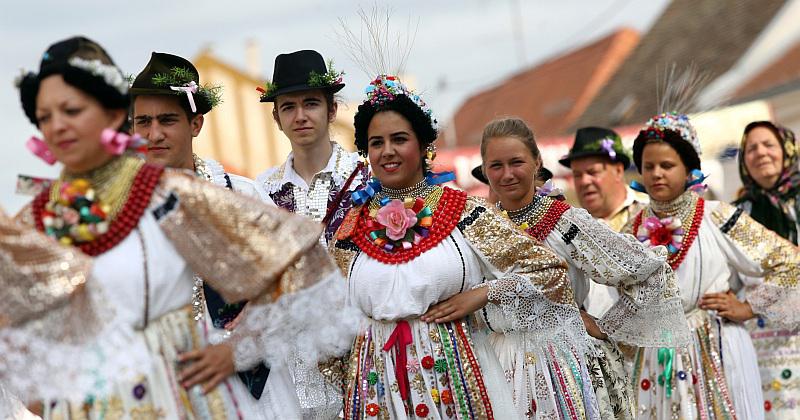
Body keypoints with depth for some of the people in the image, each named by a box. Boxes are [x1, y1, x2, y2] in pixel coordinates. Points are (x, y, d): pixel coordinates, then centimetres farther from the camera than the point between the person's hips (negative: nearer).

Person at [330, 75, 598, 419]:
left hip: (458, 377, -2)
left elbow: (549, 272, -2)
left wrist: (481, 295, -11)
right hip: (380, 387, 2)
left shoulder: (463, 211, -1)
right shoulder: (352, 228, 5)